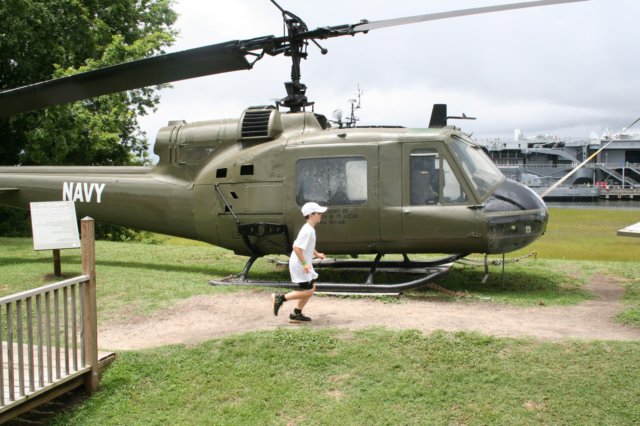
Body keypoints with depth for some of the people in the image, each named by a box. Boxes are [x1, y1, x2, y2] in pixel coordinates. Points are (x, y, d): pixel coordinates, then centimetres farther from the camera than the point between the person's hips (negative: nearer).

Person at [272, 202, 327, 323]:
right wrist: (304, 264, -27)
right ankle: (280, 298, 2)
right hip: (299, 266, -10)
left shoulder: (310, 229, 10)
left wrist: (317, 254, 14)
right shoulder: (307, 230, -22)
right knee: (308, 291, -6)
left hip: (304, 264, 10)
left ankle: (296, 314, 21)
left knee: (311, 288, 14)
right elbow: (296, 247, -29)